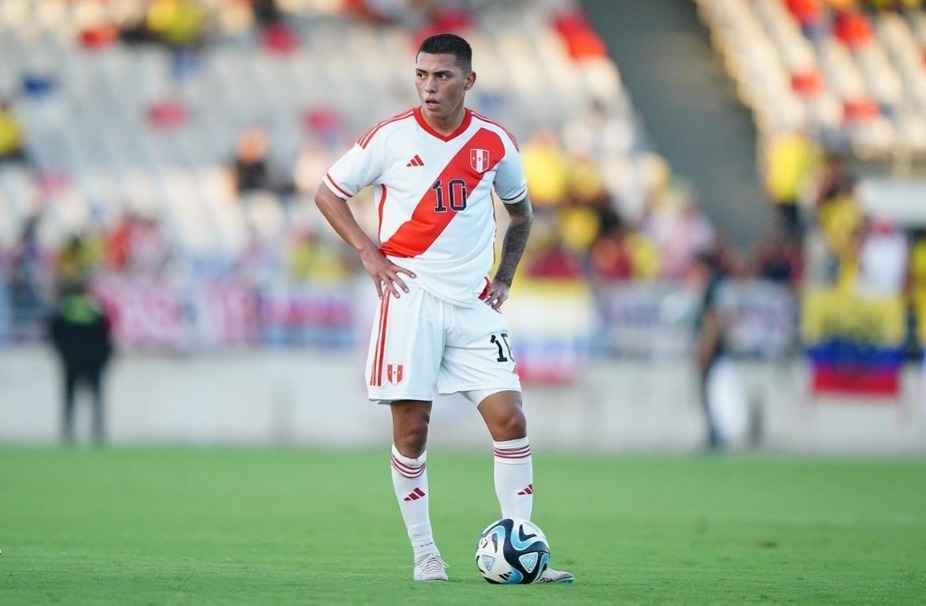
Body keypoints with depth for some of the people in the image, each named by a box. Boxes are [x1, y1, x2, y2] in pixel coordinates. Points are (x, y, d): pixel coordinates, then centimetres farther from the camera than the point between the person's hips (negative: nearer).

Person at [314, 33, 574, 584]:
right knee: (411, 429, -3)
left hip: (475, 304, 2)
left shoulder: (495, 143, 4)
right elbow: (328, 193, 6)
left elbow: (520, 212, 22)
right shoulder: (390, 138, -3)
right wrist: (370, 253, -5)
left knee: (510, 419, -7)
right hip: (411, 297, -2)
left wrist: (504, 278, 11)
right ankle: (425, 554, 8)